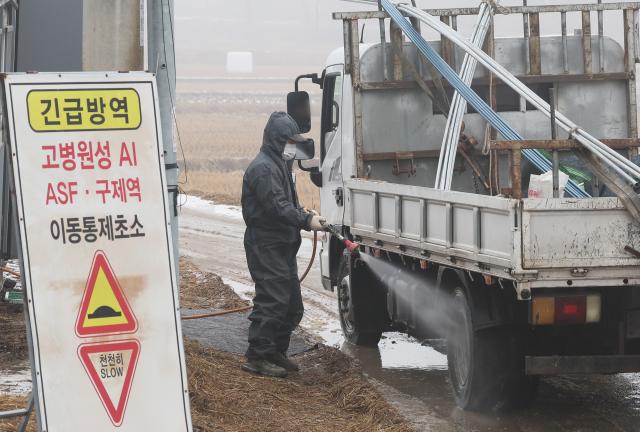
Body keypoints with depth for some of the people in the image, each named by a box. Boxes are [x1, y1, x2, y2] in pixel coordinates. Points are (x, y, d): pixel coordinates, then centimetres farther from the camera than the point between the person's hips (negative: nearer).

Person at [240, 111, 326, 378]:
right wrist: (307, 220, -24)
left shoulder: (279, 165, 19)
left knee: (292, 305, 13)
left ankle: (276, 353, 21)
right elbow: (277, 207, -23)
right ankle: (257, 357, -10)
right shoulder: (263, 168, -15)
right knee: (272, 301, -13)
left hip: (282, 246, 11)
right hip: (265, 244, -11)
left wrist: (305, 215, 8)